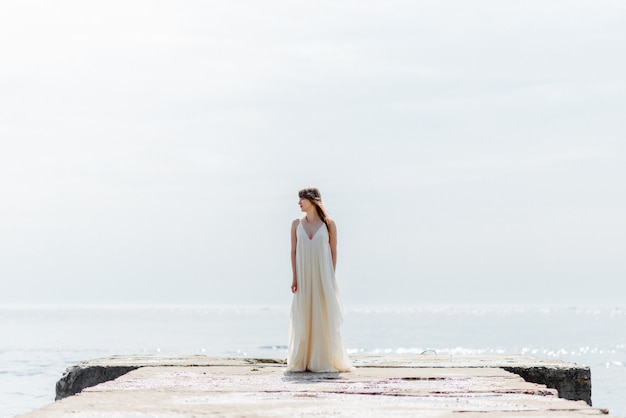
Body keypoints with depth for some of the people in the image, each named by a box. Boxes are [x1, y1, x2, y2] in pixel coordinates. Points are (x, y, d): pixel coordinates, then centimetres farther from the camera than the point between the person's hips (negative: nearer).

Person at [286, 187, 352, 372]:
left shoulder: (328, 224, 1)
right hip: (304, 277, 2)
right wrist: (294, 278, -3)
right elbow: (293, 251, 6)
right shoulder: (297, 224, 6)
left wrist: (331, 278, -4)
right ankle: (301, 362, 6)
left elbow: (333, 252, 2)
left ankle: (324, 361, 4)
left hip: (323, 276, -2)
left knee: (324, 318, -1)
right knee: (303, 319, 1)